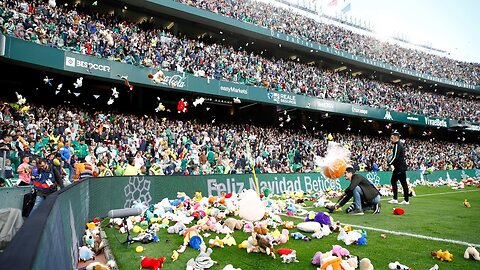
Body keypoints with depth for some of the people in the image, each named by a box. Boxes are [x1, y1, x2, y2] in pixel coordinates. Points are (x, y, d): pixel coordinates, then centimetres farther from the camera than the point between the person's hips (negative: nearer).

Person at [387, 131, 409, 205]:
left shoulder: (397, 145, -15)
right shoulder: (397, 144, 17)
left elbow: (395, 157, -20)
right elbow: (392, 155, 21)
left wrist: (389, 163, -12)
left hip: (400, 167, -10)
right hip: (398, 167, 10)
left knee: (403, 183, -5)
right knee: (393, 181, 10)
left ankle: (406, 200, 1)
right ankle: (395, 199, 14)